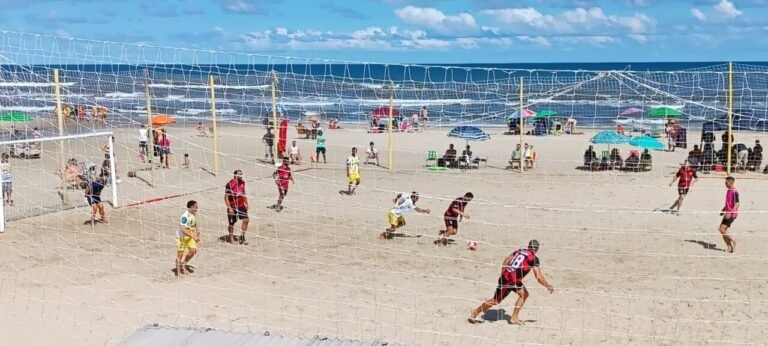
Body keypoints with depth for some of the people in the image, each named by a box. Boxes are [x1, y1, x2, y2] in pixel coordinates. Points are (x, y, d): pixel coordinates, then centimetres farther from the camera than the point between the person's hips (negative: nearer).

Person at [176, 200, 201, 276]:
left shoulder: (194, 214, -1)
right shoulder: (185, 216, -28)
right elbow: (183, 230, -34)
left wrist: (197, 231, 6)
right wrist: (193, 237, -33)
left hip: (190, 236, 7)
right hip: (181, 236, -7)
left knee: (193, 250, -3)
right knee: (180, 253, -1)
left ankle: (184, 264, 20)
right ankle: (178, 271, 13)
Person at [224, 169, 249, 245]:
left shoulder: (242, 182, 2)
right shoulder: (230, 184, -19)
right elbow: (226, 197, -17)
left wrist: (246, 203, 18)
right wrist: (229, 208, -21)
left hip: (241, 205, 5)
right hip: (232, 207, -5)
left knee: (245, 220, -4)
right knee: (231, 223, 7)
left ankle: (242, 237, 9)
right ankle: (231, 237, 28)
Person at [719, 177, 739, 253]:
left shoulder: (735, 192, -15)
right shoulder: (728, 191, 14)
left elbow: (737, 204, -20)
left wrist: (730, 213, -27)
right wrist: (723, 210, 20)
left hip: (732, 214, -9)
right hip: (727, 214, 9)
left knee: (722, 230, -15)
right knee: (724, 231, 6)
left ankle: (733, 241, -1)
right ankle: (729, 247, 12)